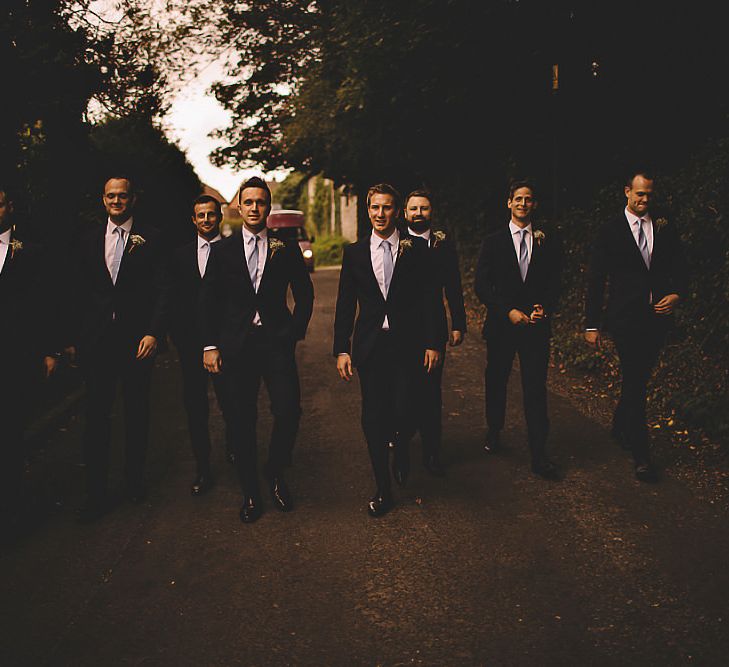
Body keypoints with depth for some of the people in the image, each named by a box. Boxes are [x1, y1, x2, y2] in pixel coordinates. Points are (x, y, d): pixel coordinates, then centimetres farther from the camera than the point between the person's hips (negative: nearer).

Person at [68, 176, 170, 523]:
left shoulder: (152, 239, 1)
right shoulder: (88, 241, 11)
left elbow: (162, 290, -3)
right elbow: (79, 294, 11)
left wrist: (153, 332, -14)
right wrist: (73, 338, 5)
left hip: (137, 338, -2)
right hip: (96, 340, 2)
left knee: (137, 411, 10)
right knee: (96, 414, 1)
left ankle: (135, 479, 26)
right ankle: (96, 492, 8)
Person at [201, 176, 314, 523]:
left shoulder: (286, 248, 6)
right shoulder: (222, 250, 7)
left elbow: (304, 293, 13)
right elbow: (210, 300, 6)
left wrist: (296, 332, 4)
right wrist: (210, 345, 0)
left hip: (277, 341, 0)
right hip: (236, 344, 1)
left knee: (289, 410, -10)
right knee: (242, 420, 4)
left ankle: (275, 472, 17)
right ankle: (250, 491, 19)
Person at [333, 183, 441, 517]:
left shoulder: (415, 251, 2)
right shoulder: (354, 252, 6)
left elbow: (428, 299, 3)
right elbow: (345, 304, 6)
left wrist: (432, 343, -2)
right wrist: (341, 349, 1)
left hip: (406, 345, -1)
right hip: (369, 346, 2)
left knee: (402, 413, -7)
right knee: (373, 420, 4)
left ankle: (400, 447, 30)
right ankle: (383, 489, 18)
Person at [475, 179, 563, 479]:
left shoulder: (549, 241, 7)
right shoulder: (493, 241, 3)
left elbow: (554, 282, 6)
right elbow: (482, 286, -2)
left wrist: (544, 308, -12)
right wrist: (509, 311, -13)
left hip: (536, 324, 0)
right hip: (501, 324, 0)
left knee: (536, 388, -3)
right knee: (496, 382, 13)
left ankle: (539, 455, -1)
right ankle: (494, 431, 36)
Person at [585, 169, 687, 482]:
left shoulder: (666, 230, 9)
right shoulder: (610, 232, -1)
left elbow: (679, 270, 13)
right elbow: (595, 281, -1)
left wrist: (676, 294, -9)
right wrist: (592, 325, -4)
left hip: (658, 317, 4)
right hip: (626, 318, -4)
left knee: (639, 378, 14)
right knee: (635, 381, -6)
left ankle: (620, 427, 37)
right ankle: (641, 454, 0)